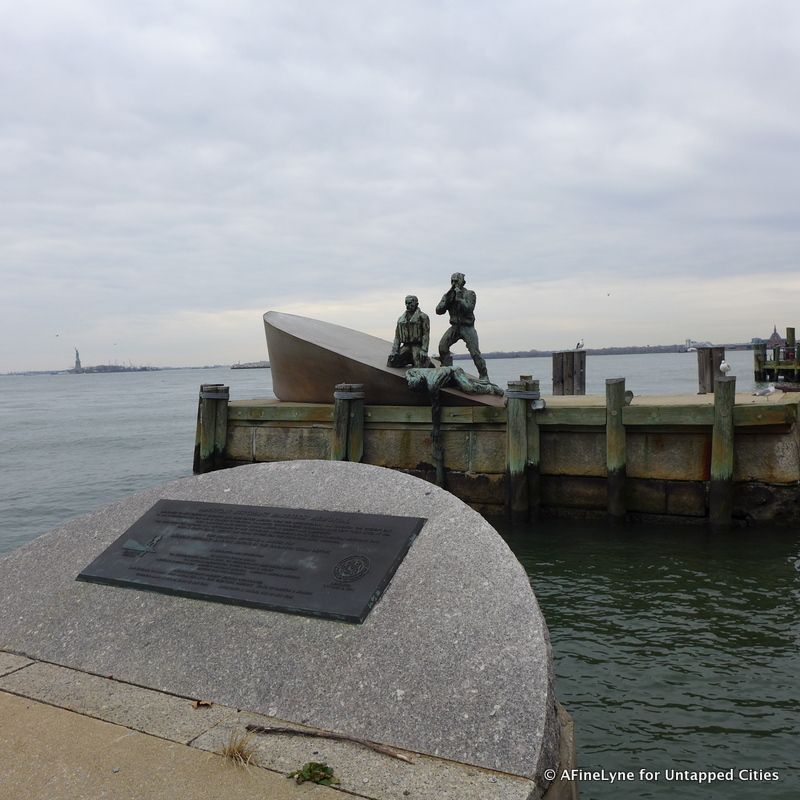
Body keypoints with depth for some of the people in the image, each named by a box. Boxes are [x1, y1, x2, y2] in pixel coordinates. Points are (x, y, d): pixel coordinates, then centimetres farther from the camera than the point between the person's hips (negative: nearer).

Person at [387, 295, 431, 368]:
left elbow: (426, 334, -10)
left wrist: (424, 350, -20)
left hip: (417, 346, -5)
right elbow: (397, 337, 14)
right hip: (406, 346, 5)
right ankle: (410, 360, 13)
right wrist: (394, 351, 3)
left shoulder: (422, 316, -2)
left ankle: (426, 361, 15)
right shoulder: (401, 319, 16)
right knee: (390, 363, -9)